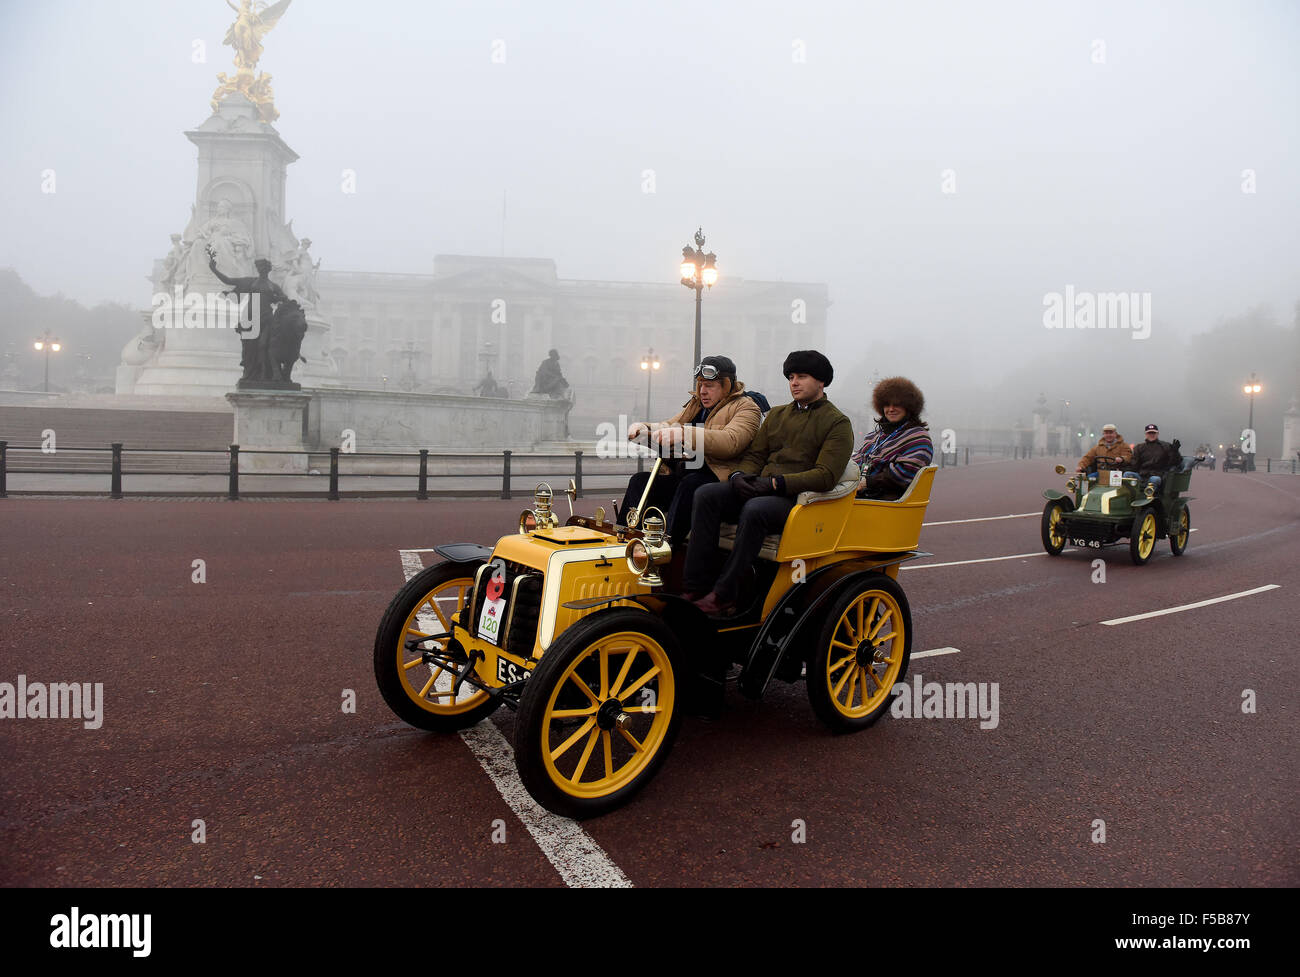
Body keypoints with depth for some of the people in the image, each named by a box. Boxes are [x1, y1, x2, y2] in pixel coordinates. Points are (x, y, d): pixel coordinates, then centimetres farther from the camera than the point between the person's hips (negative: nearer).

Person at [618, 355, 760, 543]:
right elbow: (667, 428, 24)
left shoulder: (745, 407, 1)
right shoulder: (695, 404, 24)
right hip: (683, 475, 7)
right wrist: (643, 429, -1)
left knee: (690, 484, -36)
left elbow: (730, 442, -20)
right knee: (640, 480, -11)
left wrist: (683, 434, -30)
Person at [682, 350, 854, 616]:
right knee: (706, 495, -18)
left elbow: (825, 476, -11)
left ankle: (724, 594, -31)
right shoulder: (776, 415, 23)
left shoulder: (838, 423, 2)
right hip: (758, 489, 6)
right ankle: (696, 587, -23)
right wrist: (739, 475, -5)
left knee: (754, 510, -37)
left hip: (797, 498, -6)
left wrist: (775, 483, -19)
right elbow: (755, 455, 19)